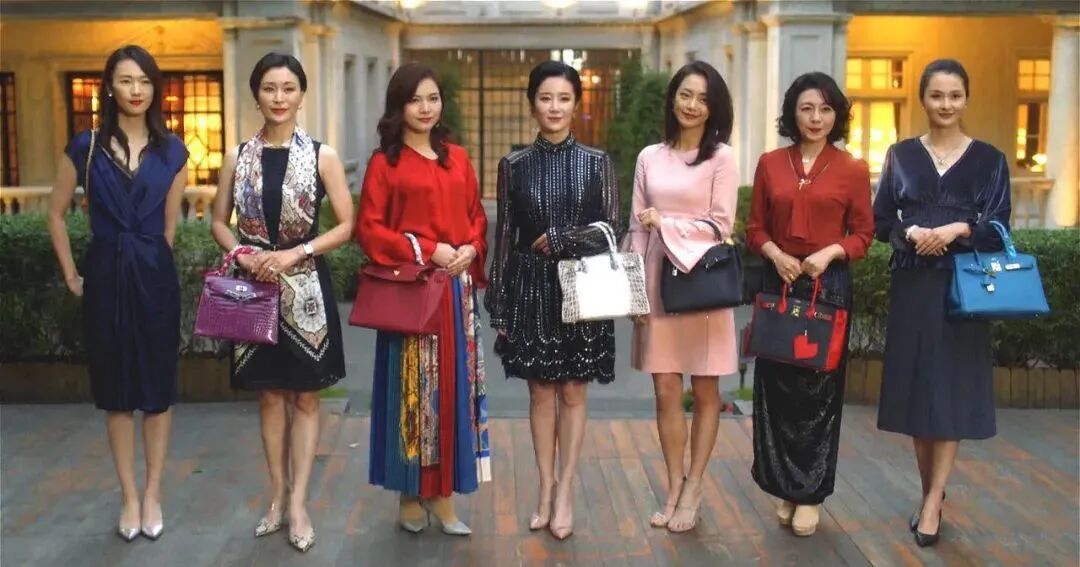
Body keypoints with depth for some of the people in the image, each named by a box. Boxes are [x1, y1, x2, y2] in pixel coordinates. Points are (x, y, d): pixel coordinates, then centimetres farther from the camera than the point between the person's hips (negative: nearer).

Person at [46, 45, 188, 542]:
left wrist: (150, 263, 10)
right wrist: (71, 274, 5)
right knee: (115, 389, 7)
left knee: (158, 386, 5)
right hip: (105, 276, 0)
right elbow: (55, 213, 8)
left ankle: (152, 493, 18)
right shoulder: (86, 146, 0)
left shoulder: (172, 151, 3)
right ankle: (129, 496, 18)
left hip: (155, 277, 0)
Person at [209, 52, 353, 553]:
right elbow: (219, 222, 10)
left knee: (305, 398, 5)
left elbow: (347, 225, -4)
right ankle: (278, 495, 24)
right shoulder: (237, 157, 3)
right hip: (256, 287, 2)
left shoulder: (322, 156, -4)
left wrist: (295, 253, -16)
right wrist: (243, 254, -10)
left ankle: (298, 501, 14)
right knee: (269, 395, 12)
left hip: (306, 288, -2)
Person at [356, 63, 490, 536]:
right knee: (411, 388, 2)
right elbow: (368, 229, -5)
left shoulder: (458, 158, 12)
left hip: (457, 288, 4)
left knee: (453, 385, 6)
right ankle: (410, 493, 15)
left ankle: (442, 493, 17)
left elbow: (477, 216, 15)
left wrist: (470, 249, -6)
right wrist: (426, 250, -15)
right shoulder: (384, 162, -2)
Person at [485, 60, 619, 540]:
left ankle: (565, 492, 16)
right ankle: (546, 491, 20)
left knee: (573, 392, 6)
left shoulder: (597, 163, 1)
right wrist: (498, 305, 1)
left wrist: (558, 239, -13)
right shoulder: (514, 165, 3)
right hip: (531, 288, 1)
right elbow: (504, 237, 3)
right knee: (541, 393, 8)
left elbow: (609, 228, -3)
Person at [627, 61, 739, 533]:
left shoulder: (721, 157, -3)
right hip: (658, 281, 3)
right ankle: (674, 490, 17)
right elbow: (638, 229, 8)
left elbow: (721, 226, -8)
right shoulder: (649, 157, 7)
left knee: (704, 391, 6)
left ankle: (692, 491, 17)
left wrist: (666, 223, -12)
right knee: (666, 390, 5)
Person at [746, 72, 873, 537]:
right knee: (777, 387, 5)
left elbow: (863, 235, 3)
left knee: (820, 389, 4)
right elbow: (755, 227, 8)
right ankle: (785, 489, 20)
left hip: (829, 286, -2)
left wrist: (830, 252, -15)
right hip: (778, 283, 2)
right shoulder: (770, 164, 5)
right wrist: (775, 254, -10)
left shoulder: (852, 170, 0)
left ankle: (811, 494, 15)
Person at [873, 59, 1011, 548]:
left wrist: (957, 229, -20)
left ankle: (933, 501, 1)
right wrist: (911, 233, -15)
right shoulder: (901, 155, 7)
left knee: (953, 390, -3)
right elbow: (880, 221, 5)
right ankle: (930, 492, 18)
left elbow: (998, 226, -2)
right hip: (912, 285, 2)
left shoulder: (989, 159, 4)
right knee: (916, 388, 5)